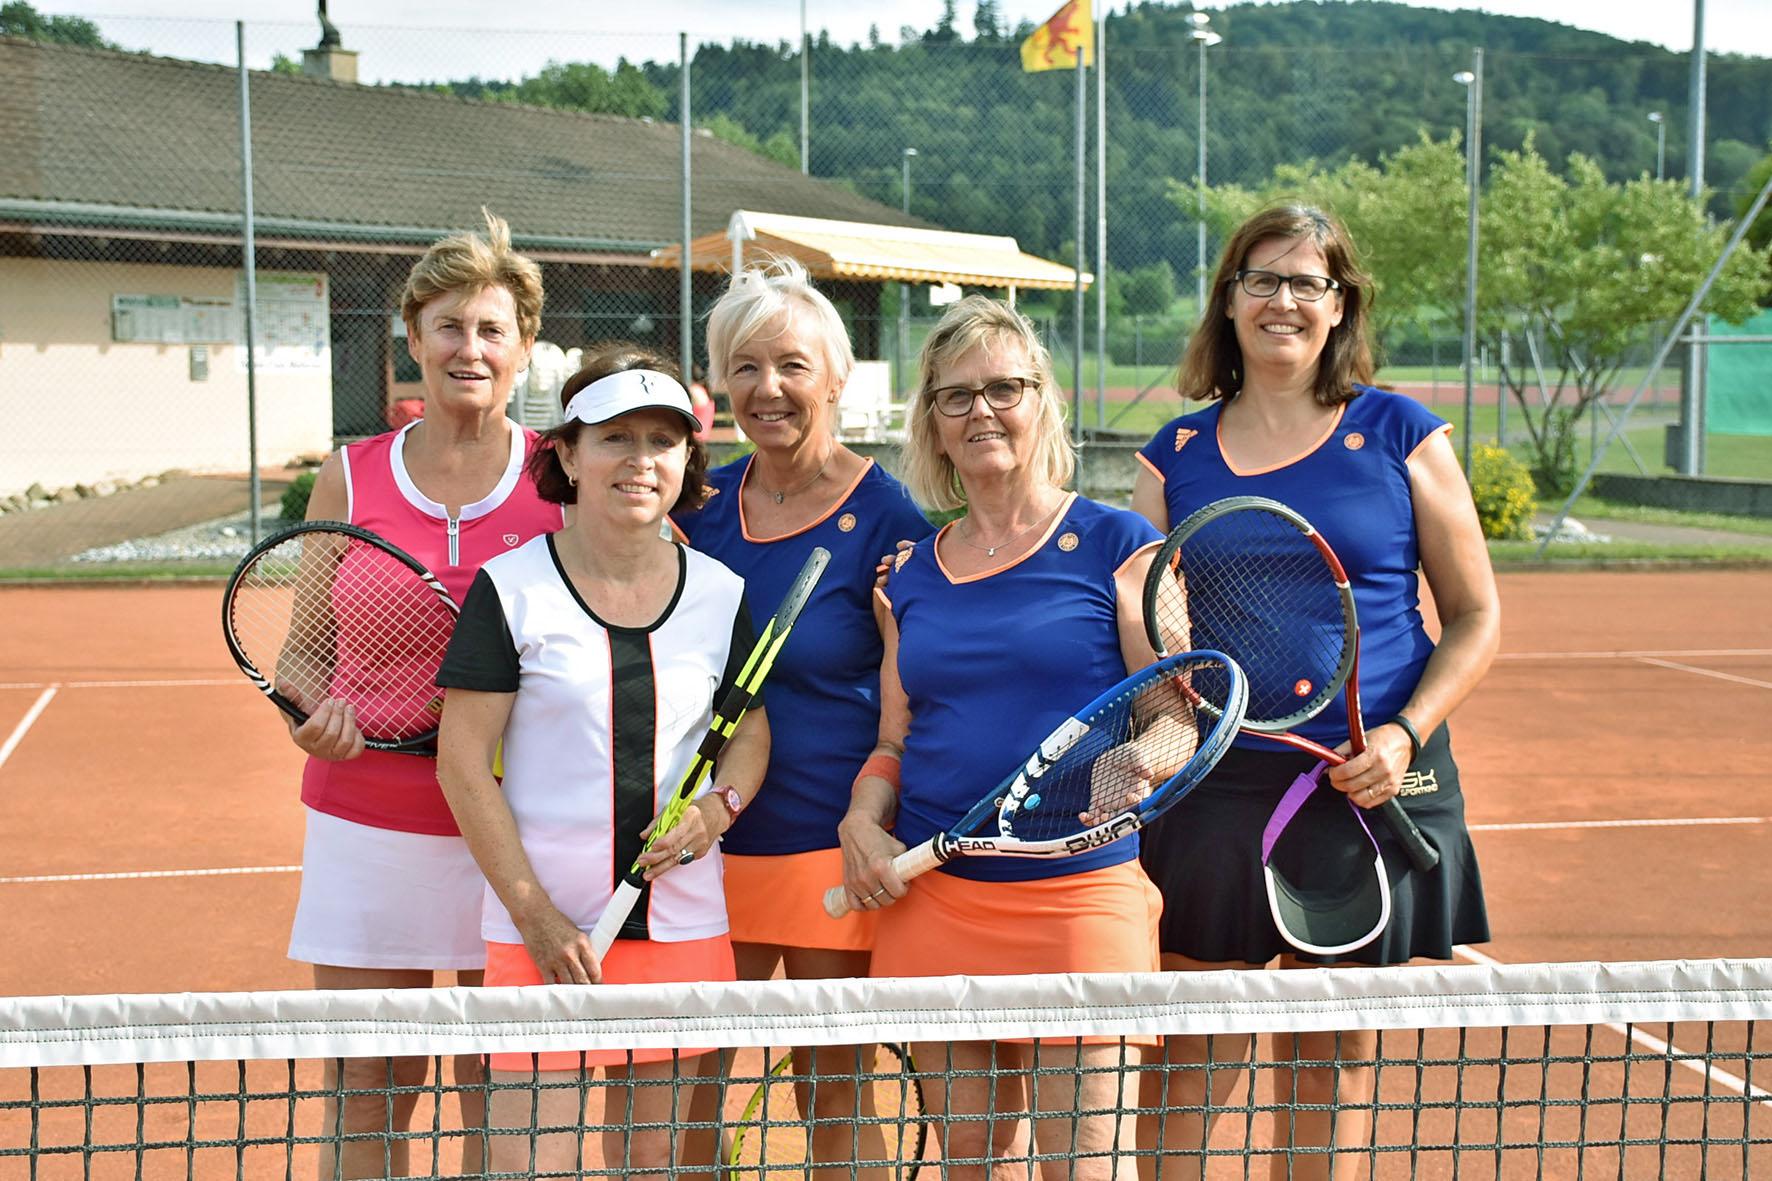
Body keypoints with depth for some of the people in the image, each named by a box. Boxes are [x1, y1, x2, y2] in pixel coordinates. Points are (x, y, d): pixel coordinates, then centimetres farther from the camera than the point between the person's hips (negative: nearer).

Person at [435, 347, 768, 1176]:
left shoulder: (721, 594, 6)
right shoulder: (510, 588, -5)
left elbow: (750, 730, 17)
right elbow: (462, 764, -5)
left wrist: (720, 804, -6)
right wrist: (537, 915, -11)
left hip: (683, 921, 3)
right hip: (541, 929, -3)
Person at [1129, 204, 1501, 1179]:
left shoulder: (1401, 437, 2)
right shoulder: (1175, 456, 7)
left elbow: (1475, 617, 4)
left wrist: (1406, 735, -10)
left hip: (1373, 784, -1)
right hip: (1213, 784, 1)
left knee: (1336, 1064, 9)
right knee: (1189, 1067, 3)